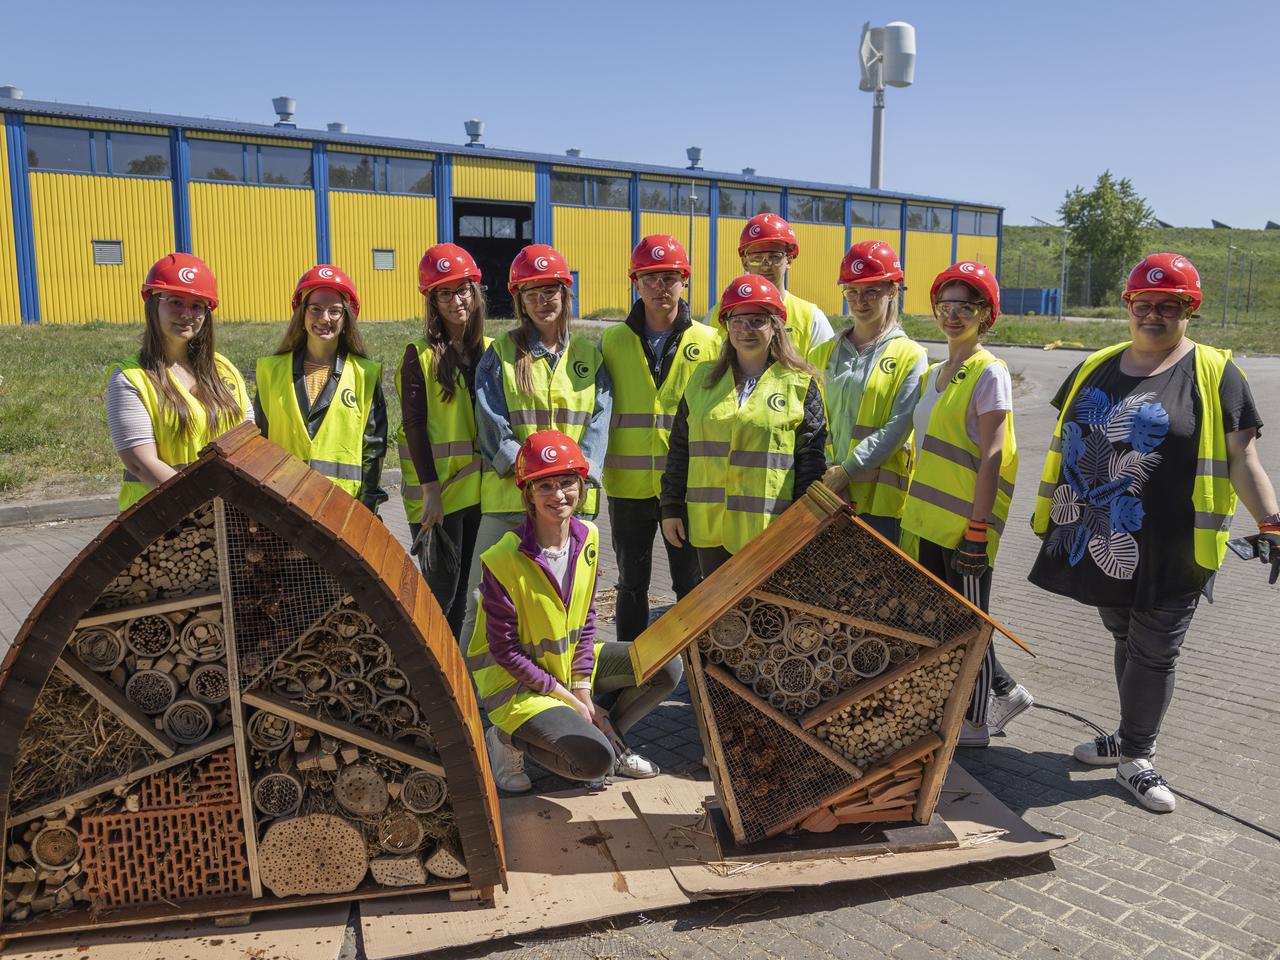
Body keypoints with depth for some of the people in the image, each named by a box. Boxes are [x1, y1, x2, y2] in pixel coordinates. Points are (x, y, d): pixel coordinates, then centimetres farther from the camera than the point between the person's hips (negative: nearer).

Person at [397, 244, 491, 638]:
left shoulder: (489, 350, 9)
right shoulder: (420, 355, -4)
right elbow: (414, 426, -9)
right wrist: (429, 488, -15)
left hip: (480, 488, 5)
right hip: (438, 491, -4)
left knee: (463, 586, 13)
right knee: (441, 587, -2)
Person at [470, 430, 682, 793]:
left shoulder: (588, 538, -6)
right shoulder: (502, 561, -25)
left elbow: (586, 623, 1)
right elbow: (506, 652, -19)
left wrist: (584, 692, -9)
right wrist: (571, 701, -16)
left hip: (570, 662, 7)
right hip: (516, 681, -6)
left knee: (666, 668, -8)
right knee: (596, 760, -24)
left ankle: (608, 738, 8)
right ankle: (511, 742, 1)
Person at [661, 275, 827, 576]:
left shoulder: (800, 384, 0)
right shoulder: (703, 379, 10)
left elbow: (811, 456, -2)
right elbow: (680, 447, 12)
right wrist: (671, 507, 8)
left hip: (769, 528, -3)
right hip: (709, 527, 3)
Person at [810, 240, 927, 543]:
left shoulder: (910, 356, 1)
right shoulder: (824, 353, 13)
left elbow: (898, 428, -9)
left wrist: (847, 470, -15)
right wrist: (828, 473, -7)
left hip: (879, 497, -3)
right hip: (826, 493, 4)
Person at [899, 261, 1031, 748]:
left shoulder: (989, 372, -11)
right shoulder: (934, 373, 14)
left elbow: (991, 455, -16)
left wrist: (977, 528, -20)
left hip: (965, 521, -8)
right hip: (927, 521, 8)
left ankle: (974, 722, 22)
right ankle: (1003, 690, 34)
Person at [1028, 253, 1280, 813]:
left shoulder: (1213, 374, -4)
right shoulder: (1097, 367, 10)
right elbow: (1066, 442, 18)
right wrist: (1052, 512, 19)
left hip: (1170, 552, -4)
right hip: (1102, 543, 4)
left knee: (1154, 652, 5)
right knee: (1126, 641, 17)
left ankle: (1135, 757, 21)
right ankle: (1131, 739, 35)